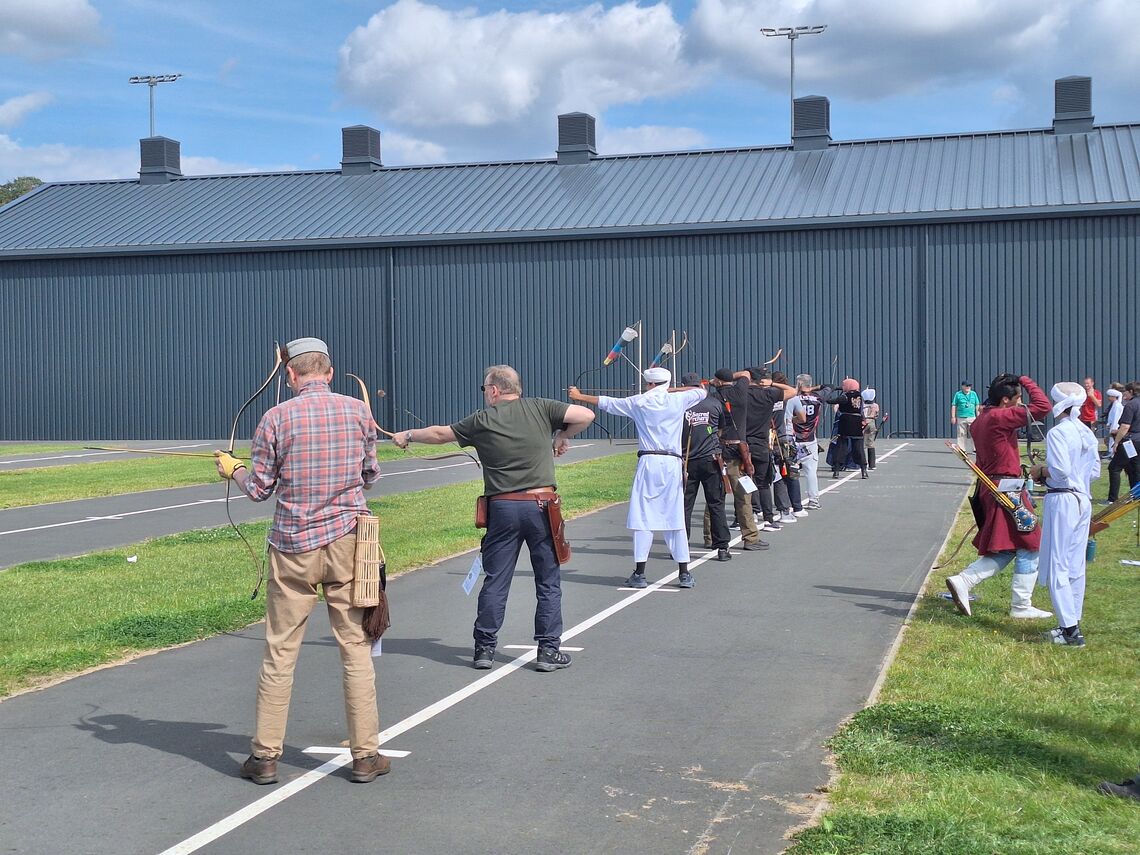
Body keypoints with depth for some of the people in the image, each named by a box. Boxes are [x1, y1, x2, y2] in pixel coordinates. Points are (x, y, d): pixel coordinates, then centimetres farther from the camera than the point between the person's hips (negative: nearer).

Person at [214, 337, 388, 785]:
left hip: (294, 548, -1)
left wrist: (233, 469, 20)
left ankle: (265, 756, 14)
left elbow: (258, 488, 0)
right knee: (355, 649, 7)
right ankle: (365, 756, 10)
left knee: (279, 655, 7)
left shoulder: (277, 418, -6)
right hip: (347, 543, 1)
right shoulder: (359, 412, 0)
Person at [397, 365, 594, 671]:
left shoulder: (482, 421, 2)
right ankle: (549, 650, 6)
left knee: (494, 582, 9)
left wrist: (408, 435, 32)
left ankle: (484, 648, 15)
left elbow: (440, 433, 15)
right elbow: (586, 415, -4)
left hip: (502, 508, 1)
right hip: (541, 506, -1)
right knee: (548, 582, 6)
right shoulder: (540, 408, 1)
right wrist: (563, 436, 14)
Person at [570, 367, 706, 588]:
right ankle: (684, 573, 6)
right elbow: (701, 391, 25)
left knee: (643, 517, 2)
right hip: (672, 463, 1)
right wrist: (672, 390, 30)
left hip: (648, 462, -1)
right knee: (675, 518, 5)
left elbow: (605, 402, 15)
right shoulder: (678, 400, 6)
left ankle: (639, 573, 1)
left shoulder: (639, 402, 5)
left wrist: (579, 396, 29)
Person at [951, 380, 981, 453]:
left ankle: (974, 449, -3)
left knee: (973, 434, -5)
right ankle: (961, 449, 7)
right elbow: (954, 406, 4)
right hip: (961, 418, -1)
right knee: (961, 435, 1)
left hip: (972, 417, 1)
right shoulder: (958, 394, 5)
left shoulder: (974, 394, 12)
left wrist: (978, 416, 9)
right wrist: (953, 417, -2)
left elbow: (977, 405, 15)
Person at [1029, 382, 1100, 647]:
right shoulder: (1087, 433, 10)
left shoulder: (1058, 433, -15)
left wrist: (1041, 471, -3)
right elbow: (1095, 471, 14)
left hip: (1062, 501, -8)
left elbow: (1060, 470, -21)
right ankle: (1073, 623, 20)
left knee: (1056, 566, -4)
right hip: (1084, 500, 8)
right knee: (1075, 566, 14)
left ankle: (1070, 630, -7)